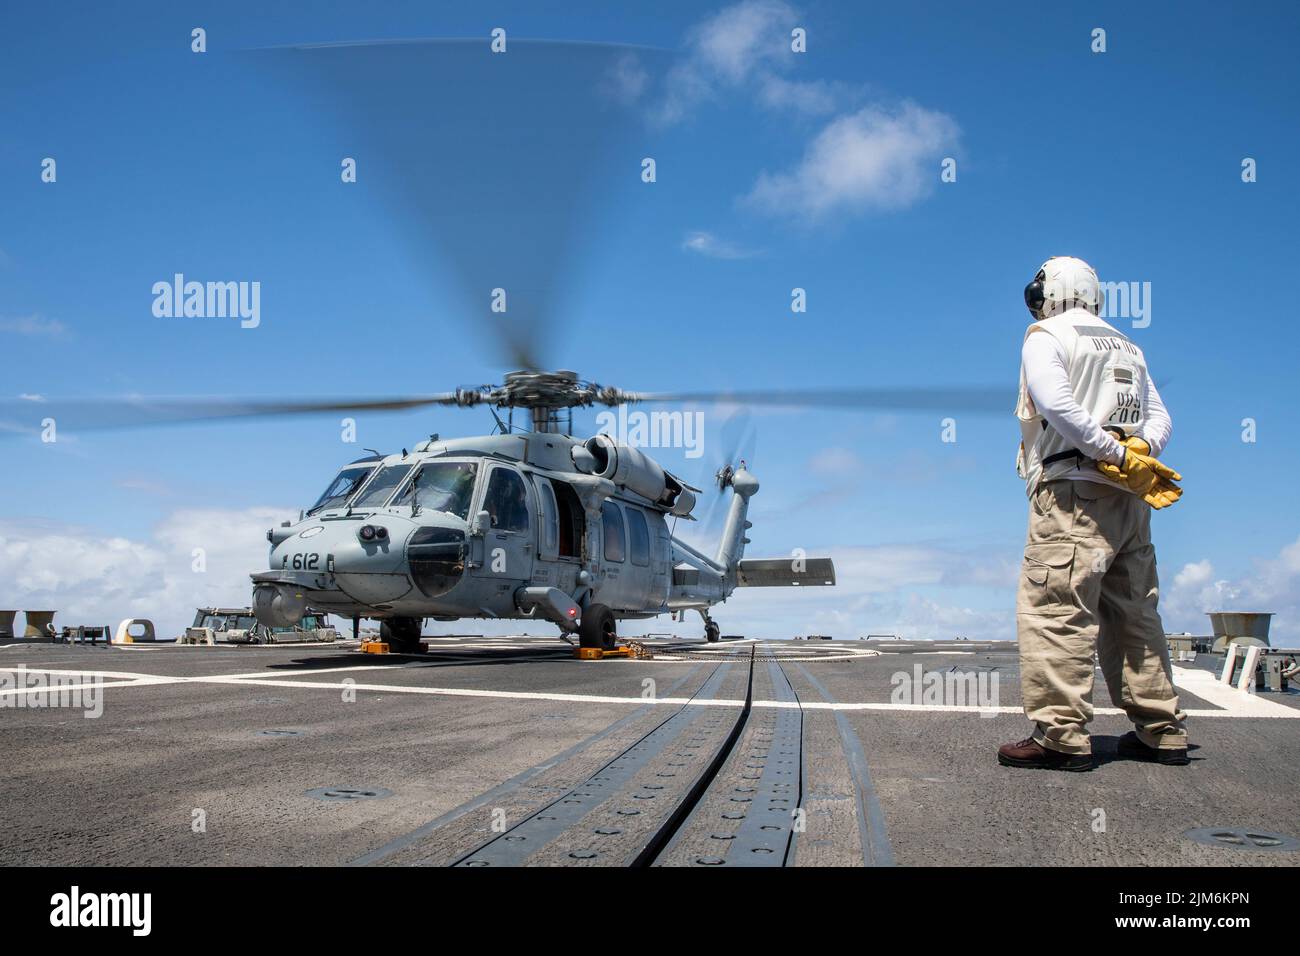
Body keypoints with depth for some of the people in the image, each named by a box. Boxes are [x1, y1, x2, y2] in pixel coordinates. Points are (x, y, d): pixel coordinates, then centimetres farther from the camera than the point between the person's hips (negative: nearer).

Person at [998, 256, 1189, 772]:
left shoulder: (1046, 336, 2)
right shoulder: (1127, 347, 23)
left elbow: (1056, 403, -16)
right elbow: (1160, 418, 15)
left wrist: (1115, 454, -15)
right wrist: (1138, 454, -2)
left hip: (1074, 488, -8)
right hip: (1129, 498, 8)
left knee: (1054, 607, -10)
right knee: (1133, 612, 12)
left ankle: (1062, 734, -14)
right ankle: (1162, 731, 16)